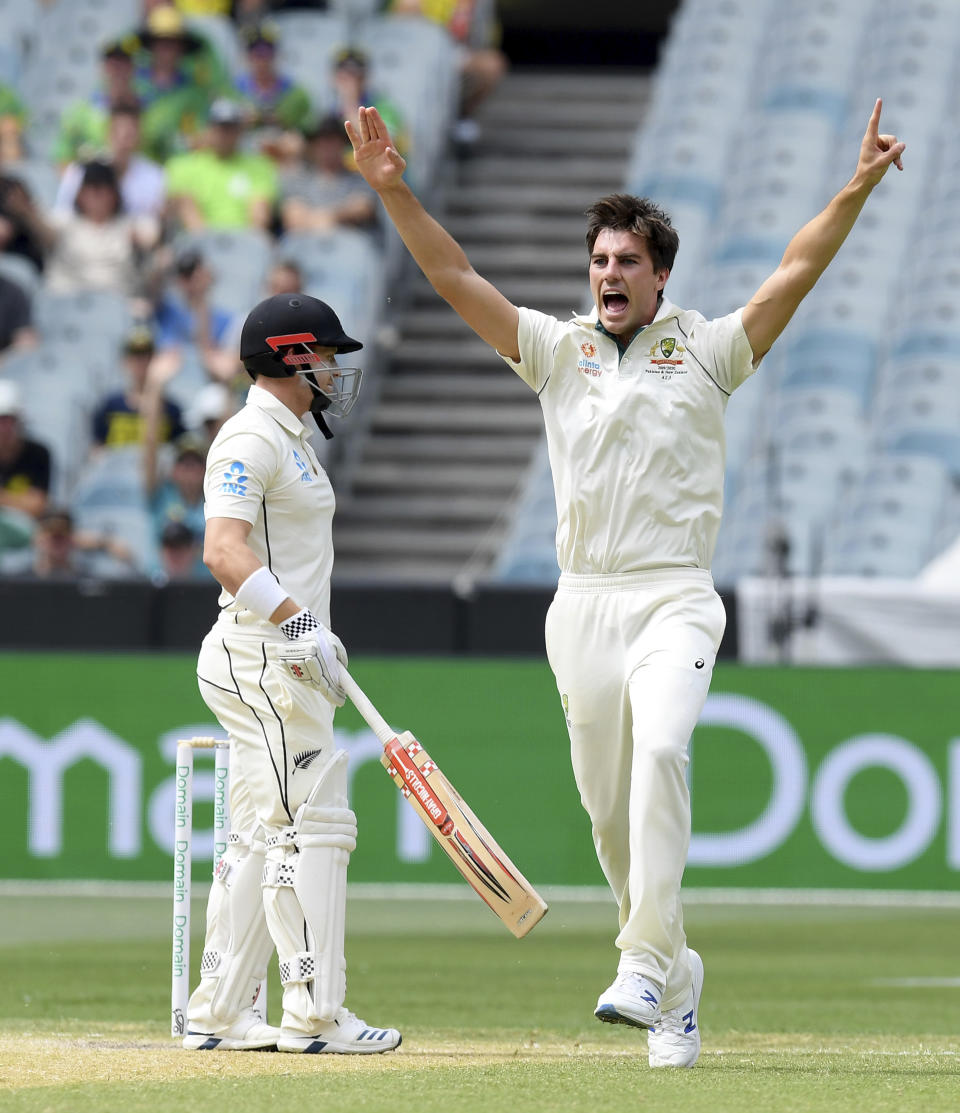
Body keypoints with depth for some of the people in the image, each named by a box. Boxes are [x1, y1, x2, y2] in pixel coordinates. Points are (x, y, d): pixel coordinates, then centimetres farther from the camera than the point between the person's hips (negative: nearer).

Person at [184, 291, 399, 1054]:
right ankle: (315, 1014, -11)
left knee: (265, 834, 11)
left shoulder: (288, 438, 20)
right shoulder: (252, 439, -13)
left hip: (288, 656, 11)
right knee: (313, 823, -11)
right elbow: (225, 550, -26)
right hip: (262, 660, -11)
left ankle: (218, 1015, 14)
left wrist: (316, 639, 23)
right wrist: (299, 623, -33)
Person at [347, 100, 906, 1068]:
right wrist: (394, 193, -8)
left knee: (659, 749, -27)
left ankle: (646, 970, -33)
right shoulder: (557, 349, 11)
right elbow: (456, 279, 4)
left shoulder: (705, 351, 6)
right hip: (583, 605, 3)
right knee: (607, 801, 4)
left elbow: (794, 277, -3)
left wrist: (855, 191, -16)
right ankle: (675, 978, 21)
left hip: (675, 599, -3)